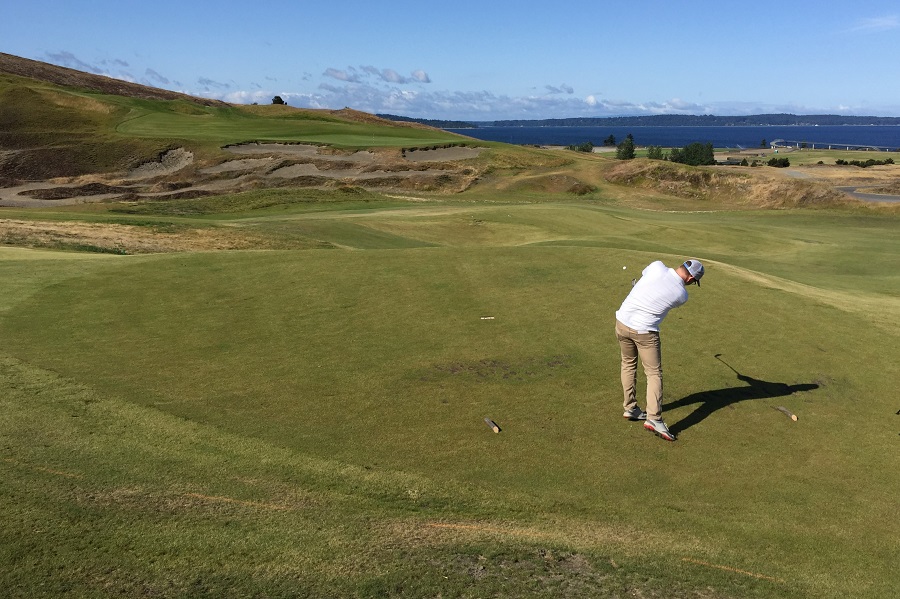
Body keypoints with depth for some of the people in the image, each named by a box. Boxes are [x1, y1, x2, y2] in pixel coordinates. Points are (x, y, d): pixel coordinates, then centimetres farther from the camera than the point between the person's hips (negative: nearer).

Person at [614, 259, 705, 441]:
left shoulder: (657, 266, -5)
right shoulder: (682, 295, -7)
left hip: (622, 322, 4)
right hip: (644, 331, -4)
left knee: (628, 364, 21)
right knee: (654, 373, 4)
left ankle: (630, 408, 26)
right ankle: (654, 418, -7)